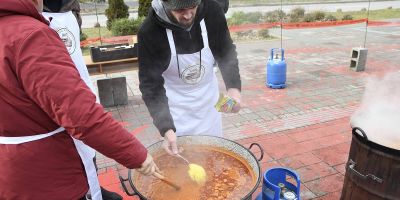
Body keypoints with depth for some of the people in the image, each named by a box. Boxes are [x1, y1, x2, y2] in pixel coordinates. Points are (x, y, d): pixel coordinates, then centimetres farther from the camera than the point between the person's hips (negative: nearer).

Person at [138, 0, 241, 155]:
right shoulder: (150, 32, -26)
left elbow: (226, 52, -7)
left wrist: (234, 86, -23)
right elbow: (150, 85, -23)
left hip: (208, 97, 3)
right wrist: (166, 128, -32)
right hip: (175, 104, -2)